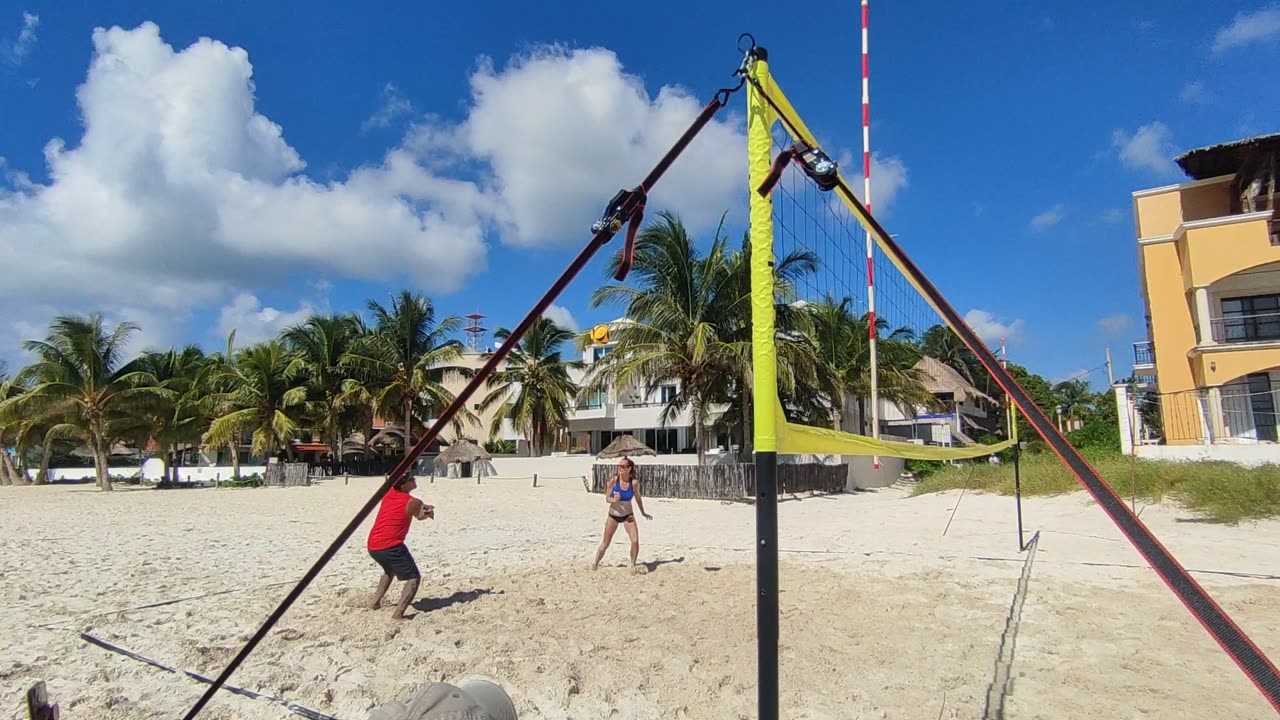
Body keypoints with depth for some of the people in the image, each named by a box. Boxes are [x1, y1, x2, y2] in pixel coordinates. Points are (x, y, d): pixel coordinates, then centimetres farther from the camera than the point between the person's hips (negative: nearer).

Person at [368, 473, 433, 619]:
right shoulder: (413, 502, -9)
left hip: (372, 546, 8)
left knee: (389, 571, 35)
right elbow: (420, 516, 12)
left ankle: (375, 601, 32)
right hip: (390, 546, -8)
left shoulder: (389, 493, 10)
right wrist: (429, 512, 33)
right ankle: (398, 613, -15)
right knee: (414, 578, -2)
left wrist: (422, 506, 25)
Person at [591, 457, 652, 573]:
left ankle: (633, 565, 9)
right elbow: (607, 498, -11)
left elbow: (638, 498, 3)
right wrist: (614, 500, -33)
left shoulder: (634, 482, -15)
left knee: (635, 541, -13)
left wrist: (643, 513, 15)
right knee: (605, 544, 10)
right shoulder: (613, 480, -18)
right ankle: (595, 563, 32)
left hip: (628, 515, 1)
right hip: (613, 515, 0)